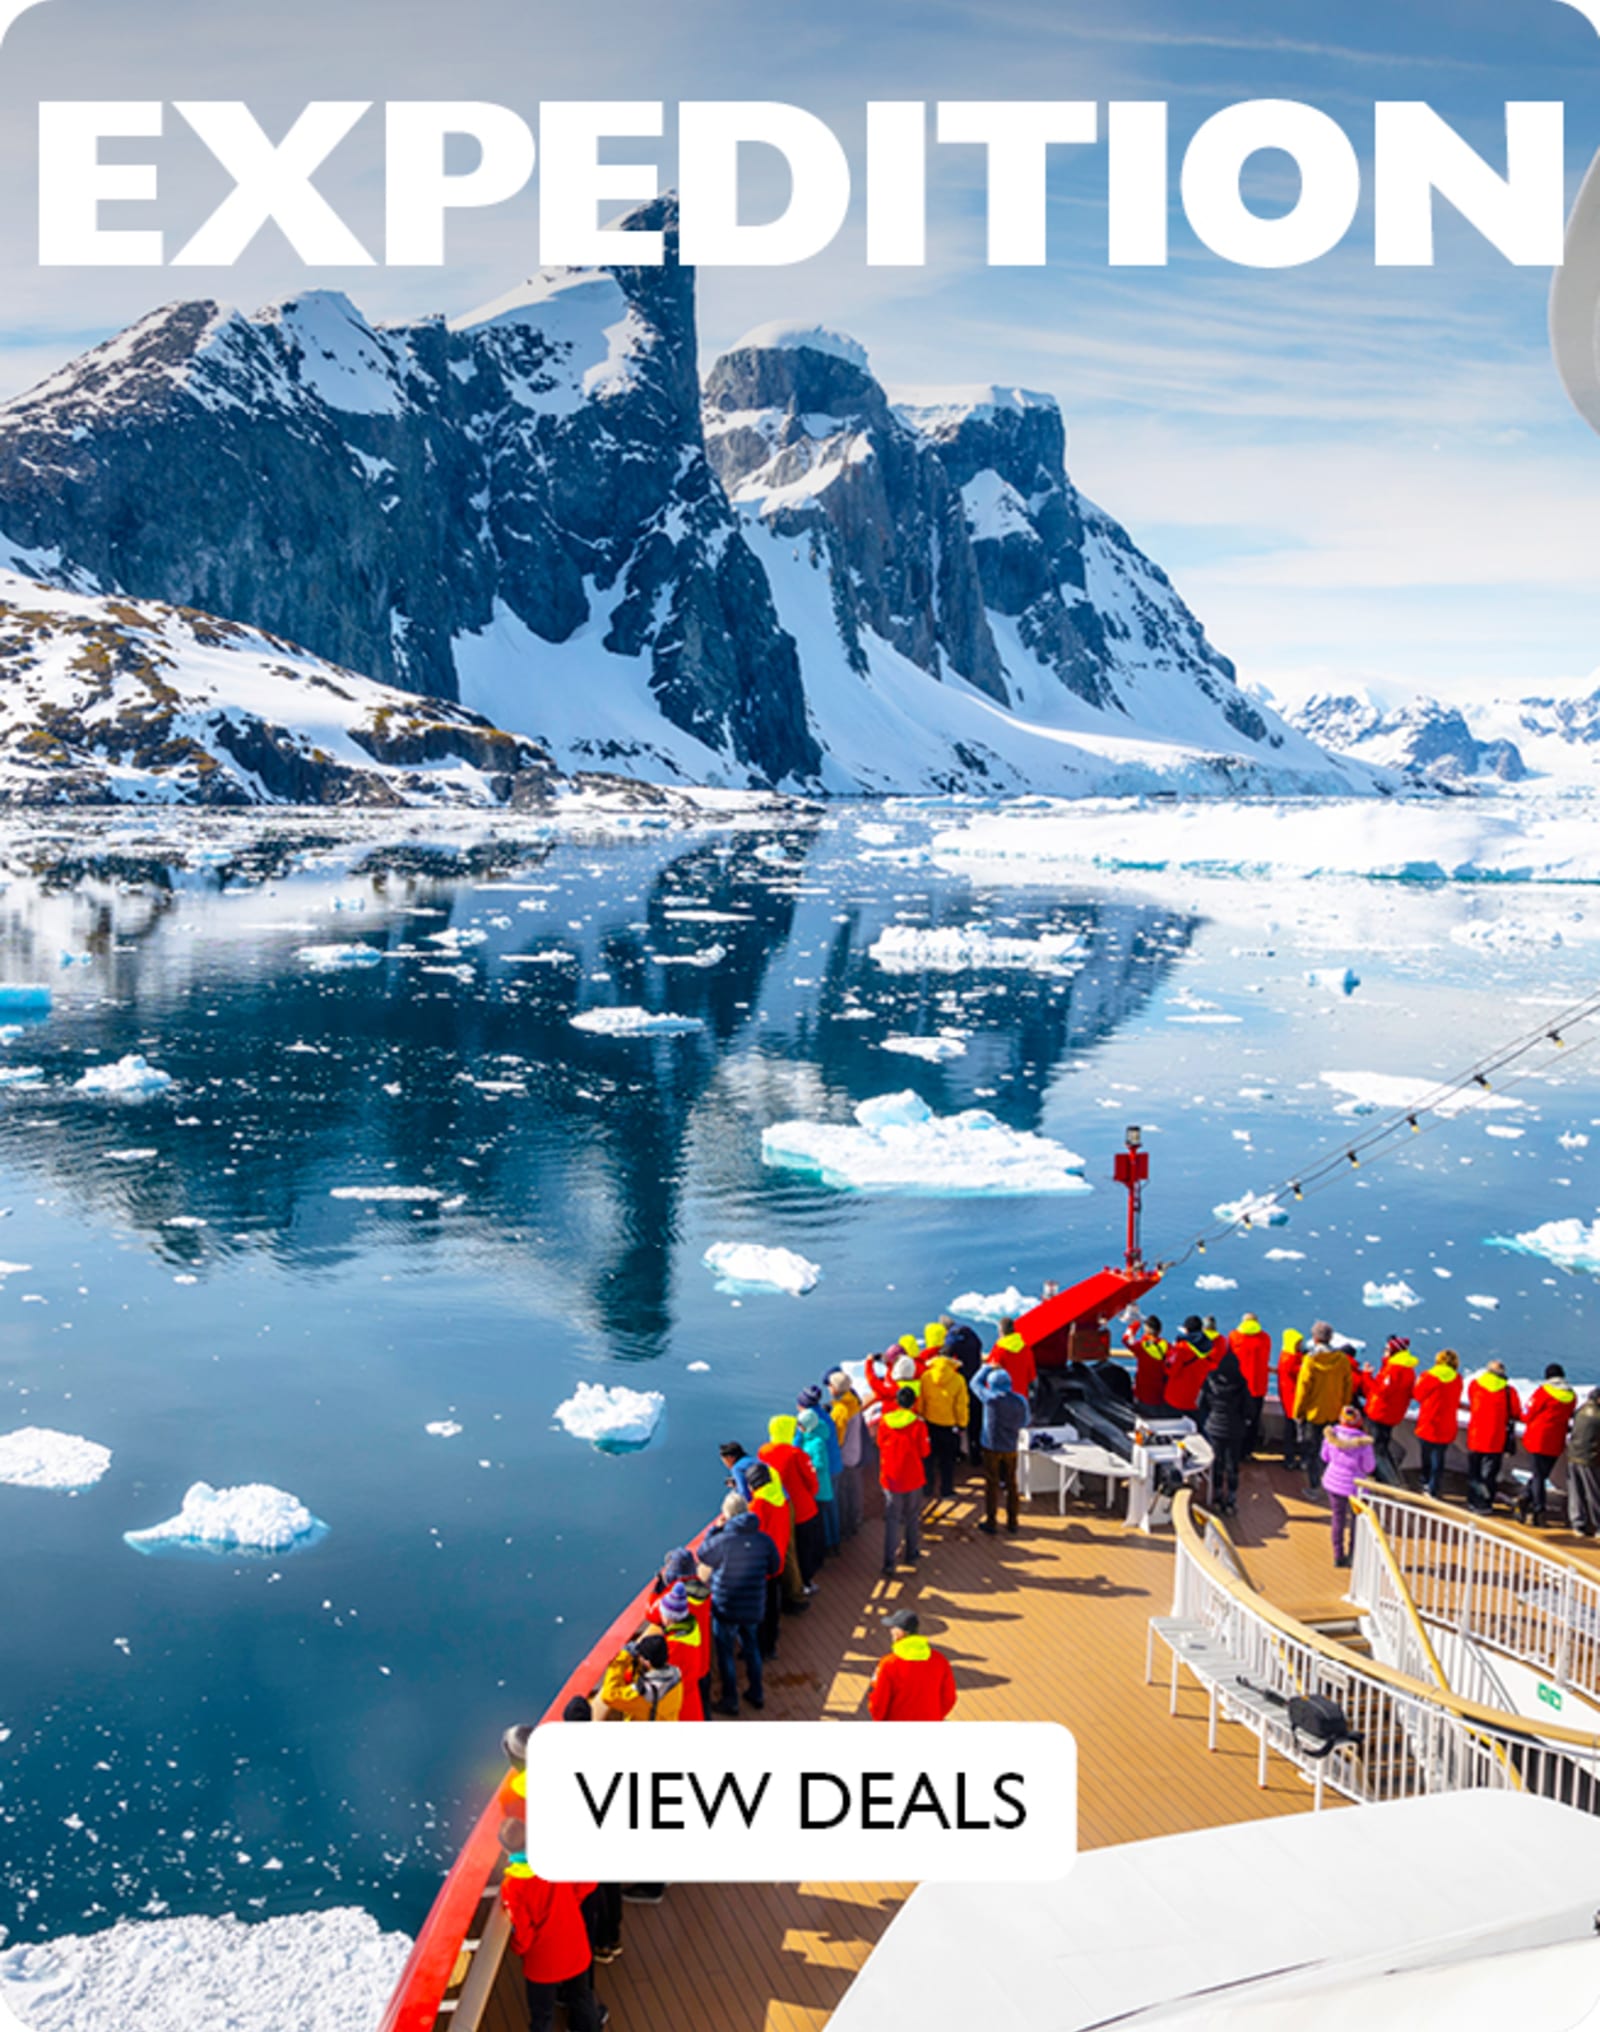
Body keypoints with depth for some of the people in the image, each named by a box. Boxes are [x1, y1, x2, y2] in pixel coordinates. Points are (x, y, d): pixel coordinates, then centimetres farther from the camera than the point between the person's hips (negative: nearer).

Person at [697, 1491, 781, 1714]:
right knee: (751, 1647, 24)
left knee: (726, 1653, 13)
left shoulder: (721, 1541, -23)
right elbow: (775, 1568, 3)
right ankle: (756, 1693, 37)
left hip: (725, 1607, -4)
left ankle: (730, 1701, 23)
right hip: (754, 1606, 4)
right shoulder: (764, 1539, -11)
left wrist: (714, 1529, 2)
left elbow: (702, 1556, -4)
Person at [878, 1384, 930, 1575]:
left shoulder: (884, 1421, -7)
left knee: (892, 1520, 7)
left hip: (890, 1478, 2)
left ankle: (889, 1564, 1)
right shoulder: (918, 1425, -16)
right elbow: (924, 1452, -8)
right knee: (912, 1518, 19)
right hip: (912, 1478, -1)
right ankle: (912, 1555, 31)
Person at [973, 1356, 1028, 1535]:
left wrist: (988, 1367, 12)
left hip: (992, 1447, -3)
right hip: (1011, 1447, 3)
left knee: (992, 1485, 7)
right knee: (1011, 1484, 16)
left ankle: (991, 1522, 13)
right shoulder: (1020, 1400, -8)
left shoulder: (991, 1398, -18)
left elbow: (976, 1383, -2)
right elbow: (1024, 1422, 5)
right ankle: (1012, 1522, 24)